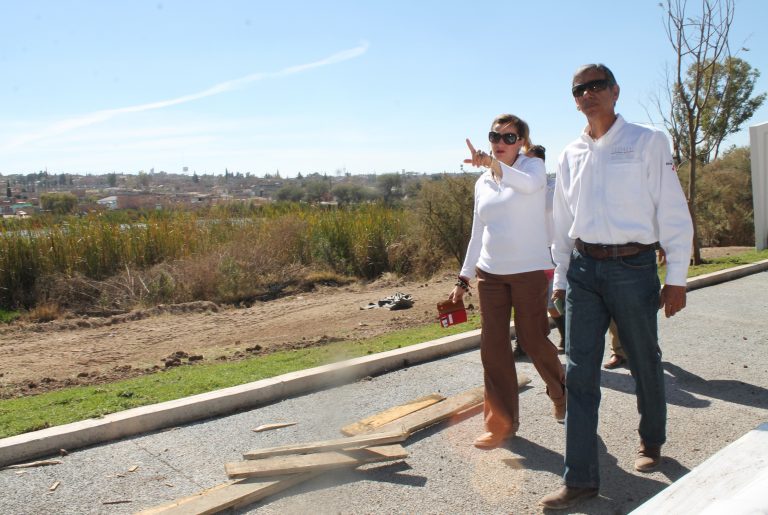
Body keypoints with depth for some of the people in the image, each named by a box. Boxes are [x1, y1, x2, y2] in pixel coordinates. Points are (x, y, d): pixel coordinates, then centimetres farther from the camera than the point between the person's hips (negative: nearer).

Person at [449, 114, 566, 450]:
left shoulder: (533, 166, -2)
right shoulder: (482, 183, 12)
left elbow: (528, 184, -29)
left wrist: (493, 164, -46)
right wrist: (464, 278, 14)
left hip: (529, 270, -4)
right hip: (490, 272, 5)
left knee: (533, 339, 7)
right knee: (493, 348, 2)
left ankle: (561, 394, 37)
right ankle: (501, 423, 14)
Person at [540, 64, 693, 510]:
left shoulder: (648, 142, -1)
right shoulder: (571, 155, 10)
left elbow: (673, 213, -3)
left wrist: (676, 278, -6)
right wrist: (561, 276, 14)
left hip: (633, 267, -3)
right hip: (584, 268, 3)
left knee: (645, 364, 13)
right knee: (580, 373, 0)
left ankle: (652, 442, 40)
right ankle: (581, 478, 7)